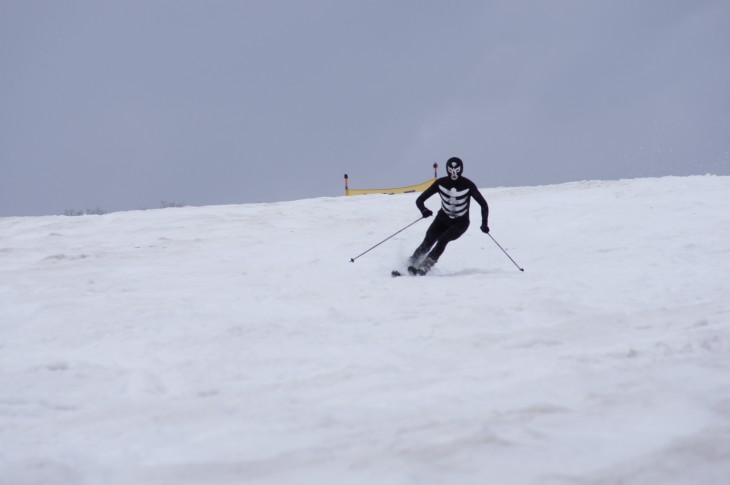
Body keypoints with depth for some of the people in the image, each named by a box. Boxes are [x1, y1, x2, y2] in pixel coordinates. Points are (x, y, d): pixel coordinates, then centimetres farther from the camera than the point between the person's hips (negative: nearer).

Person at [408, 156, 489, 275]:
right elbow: (420, 200, -12)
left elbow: (483, 204, -10)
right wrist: (423, 210, -34)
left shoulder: (468, 185, -19)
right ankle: (411, 263, -12)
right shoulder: (440, 183, -14)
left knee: (443, 239, -28)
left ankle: (424, 267, -26)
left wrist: (484, 223, -24)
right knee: (428, 242, -19)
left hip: (460, 222, -2)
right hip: (443, 219, 2)